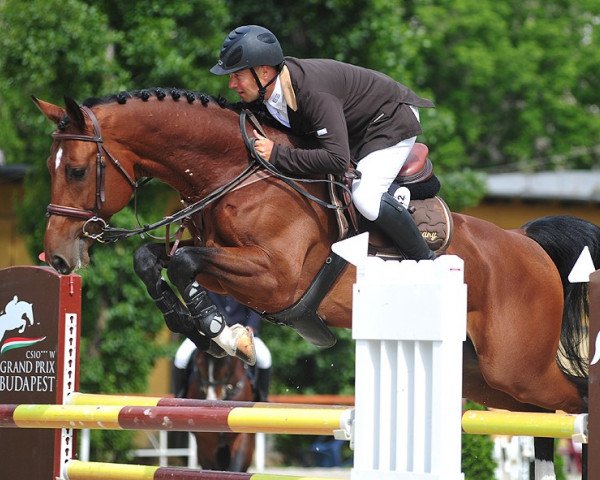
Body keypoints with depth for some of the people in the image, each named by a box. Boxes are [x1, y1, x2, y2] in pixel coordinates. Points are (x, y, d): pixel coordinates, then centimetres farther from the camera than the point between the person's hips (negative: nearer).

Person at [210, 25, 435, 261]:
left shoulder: (313, 94, -41)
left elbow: (338, 160, -46)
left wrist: (277, 154, -43)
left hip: (391, 119, -9)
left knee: (365, 198, -26)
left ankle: (426, 261, -6)